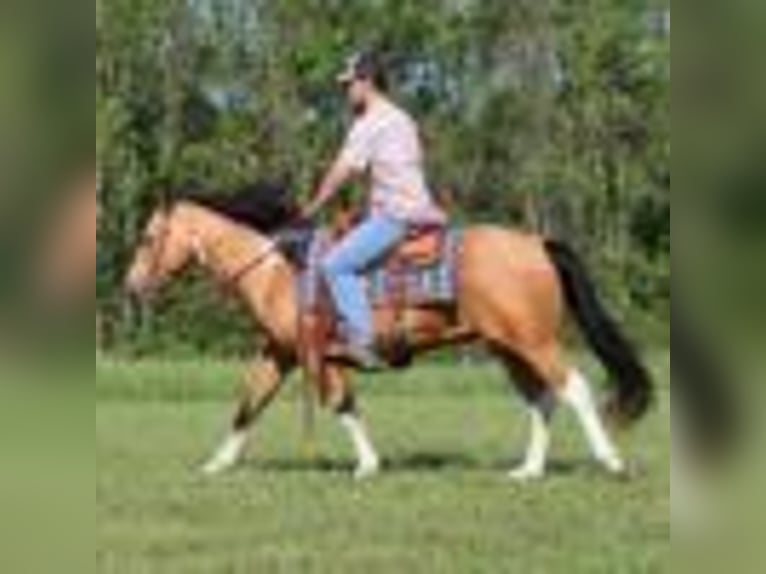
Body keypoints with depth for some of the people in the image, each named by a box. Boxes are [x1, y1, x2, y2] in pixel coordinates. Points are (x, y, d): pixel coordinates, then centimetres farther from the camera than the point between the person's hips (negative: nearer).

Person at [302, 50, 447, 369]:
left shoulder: (370, 124, -9)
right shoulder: (400, 119, 20)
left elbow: (342, 172, -8)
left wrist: (312, 209, 2)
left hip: (395, 216, -10)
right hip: (417, 208, 10)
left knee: (337, 264, -18)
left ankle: (361, 340, -27)